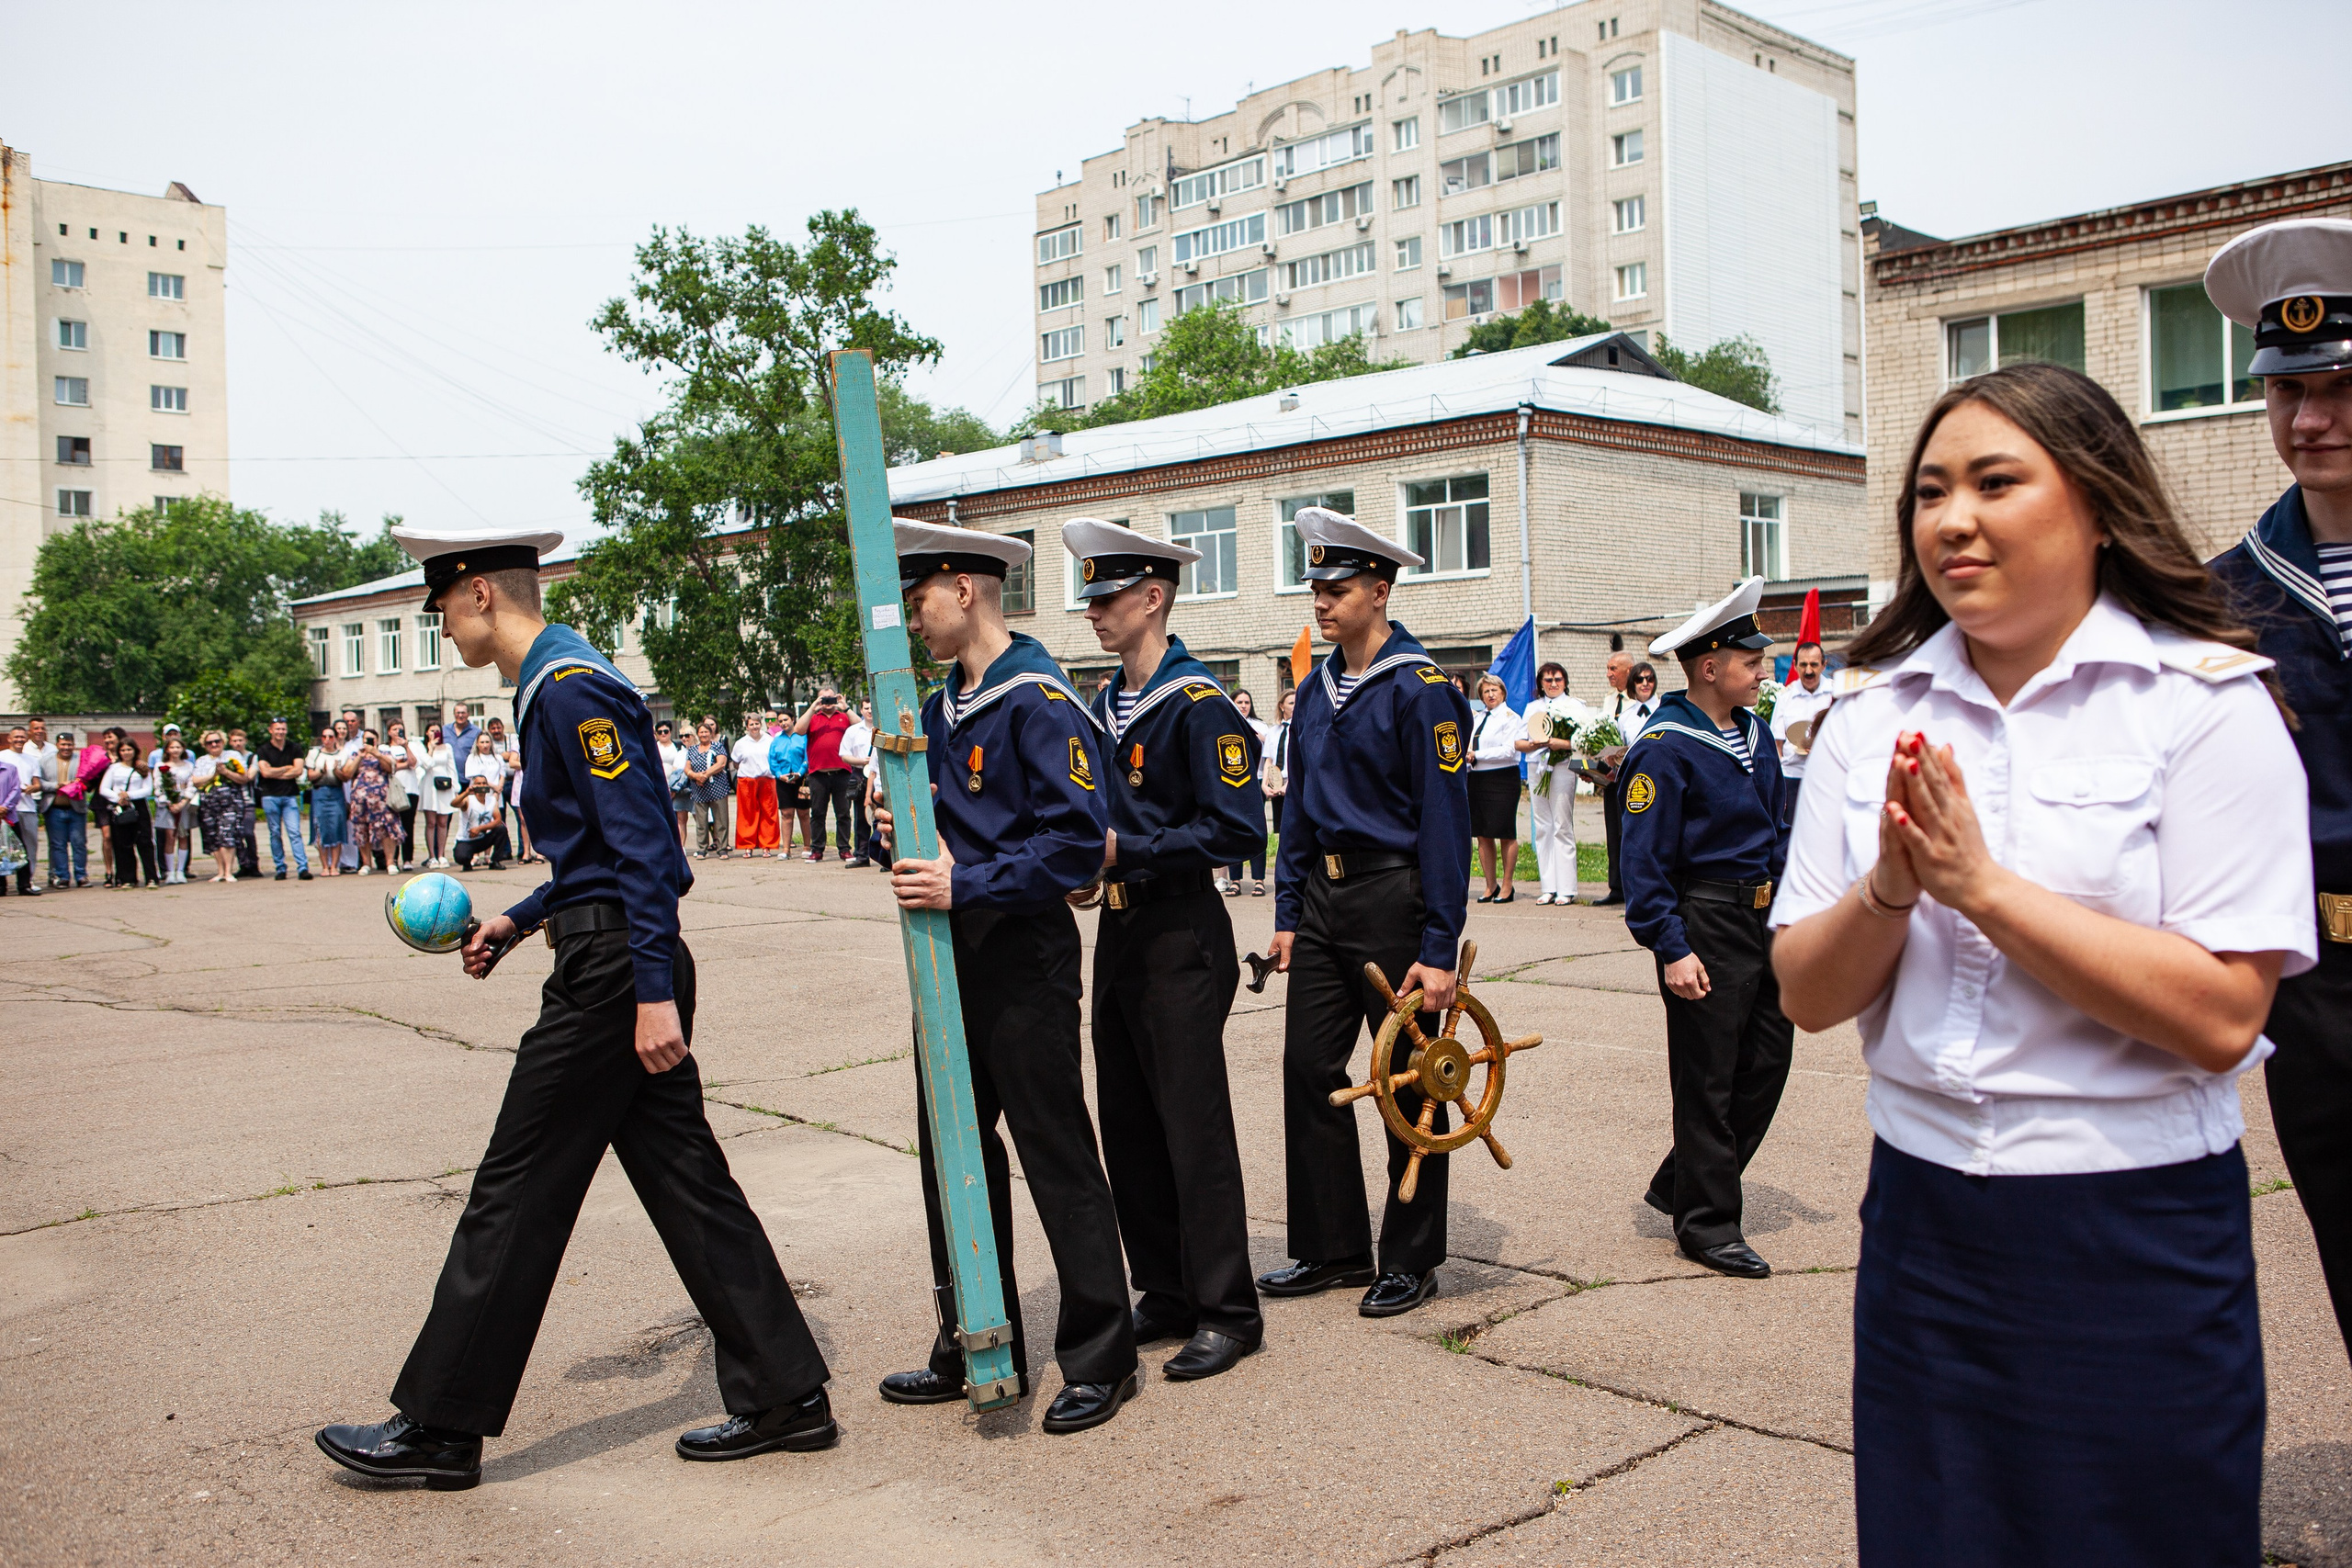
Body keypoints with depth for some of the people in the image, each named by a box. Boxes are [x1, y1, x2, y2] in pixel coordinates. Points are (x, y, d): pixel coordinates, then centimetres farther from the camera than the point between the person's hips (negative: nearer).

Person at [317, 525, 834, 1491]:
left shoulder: (570, 686, -15)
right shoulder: (556, 681, 18)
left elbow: (643, 845, -21)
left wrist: (654, 994, -24)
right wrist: (520, 921, 24)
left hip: (611, 975, -10)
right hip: (626, 969, 10)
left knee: (517, 1194, 1)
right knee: (685, 1182, 11)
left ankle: (440, 1428, 15)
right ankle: (785, 1396, 18)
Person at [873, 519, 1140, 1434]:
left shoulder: (1039, 700, -14)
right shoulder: (942, 709, 13)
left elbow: (1078, 840, -21)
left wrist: (962, 886, -25)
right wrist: (906, 828, -1)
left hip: (1024, 958, -9)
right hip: (953, 959, 9)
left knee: (1057, 1155, 0)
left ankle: (1102, 1359, 12)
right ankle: (977, 1347, 26)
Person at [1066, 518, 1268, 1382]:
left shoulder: (1199, 704, -13)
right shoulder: (1106, 704, 12)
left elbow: (1237, 829, -18)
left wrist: (1126, 849, -20)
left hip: (1180, 932, -9)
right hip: (1119, 928, 9)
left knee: (1194, 1124, -2)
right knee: (1127, 1124, 12)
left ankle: (1227, 1312, 10)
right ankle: (1166, 1295, 25)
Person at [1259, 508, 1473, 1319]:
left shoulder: (1421, 689, -12)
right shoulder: (1316, 690, 10)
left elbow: (1446, 822, -15)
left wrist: (1439, 949, -18)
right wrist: (1288, 913, 10)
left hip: (1395, 898, -7)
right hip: (1324, 897, 7)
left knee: (1408, 1081, 4)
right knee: (1308, 1068, 8)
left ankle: (1410, 1261, 18)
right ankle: (1332, 1247, 22)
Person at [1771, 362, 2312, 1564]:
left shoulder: (2205, 702, -8)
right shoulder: (1874, 714, 3)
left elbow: (2221, 1017, -17)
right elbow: (1809, 994, 1)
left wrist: (1983, 885, -21)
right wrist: (1892, 889, -18)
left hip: (2137, 1233, -3)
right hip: (1918, 1224, 4)